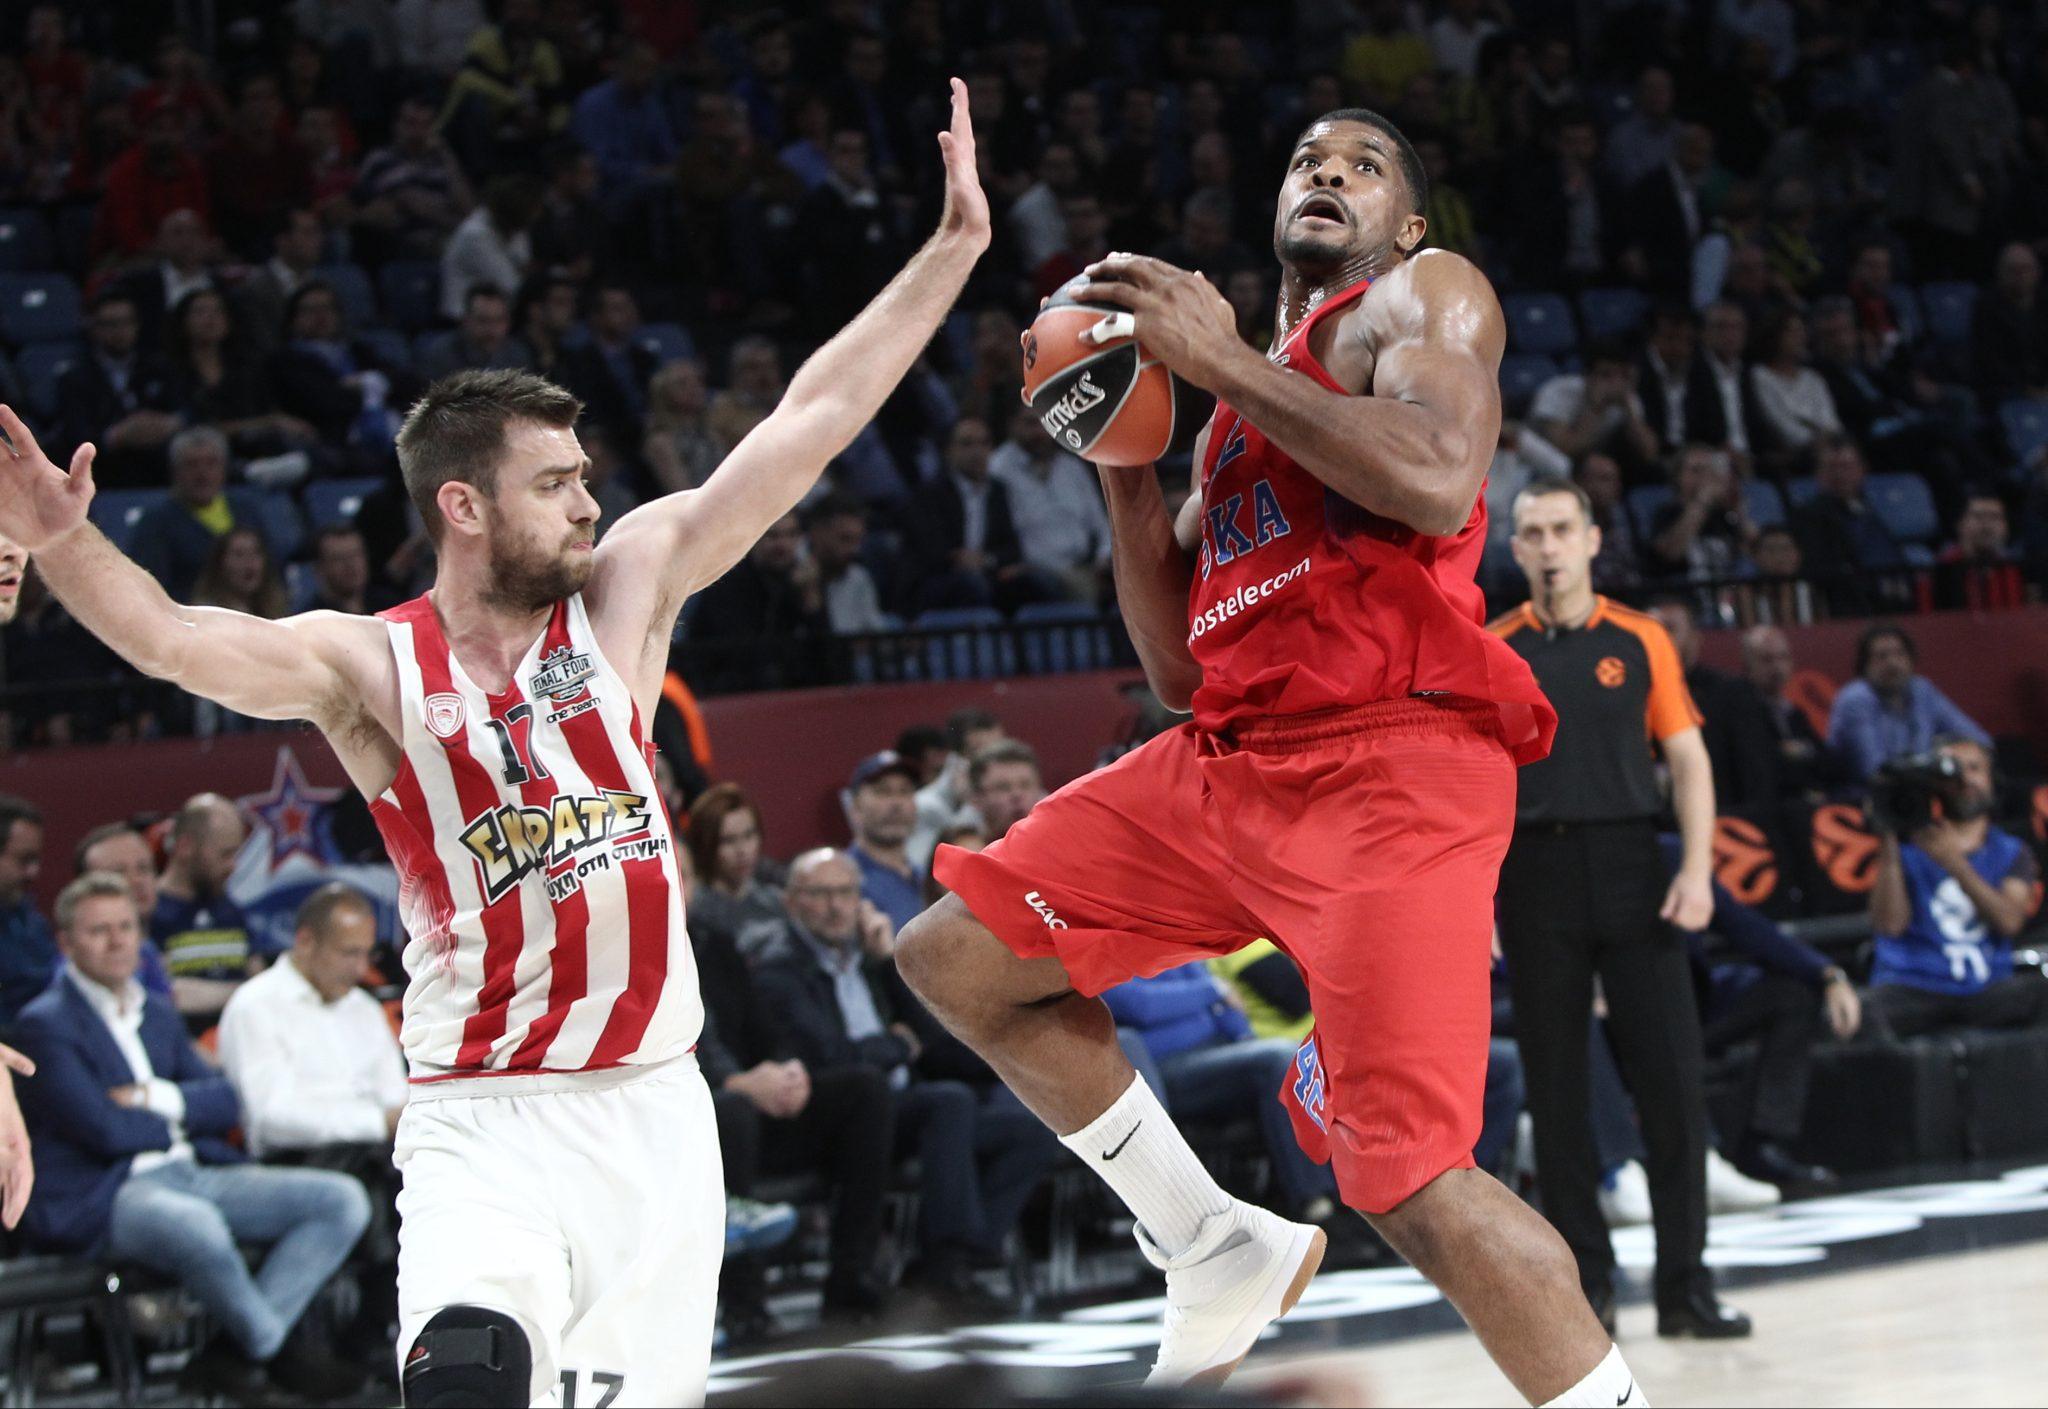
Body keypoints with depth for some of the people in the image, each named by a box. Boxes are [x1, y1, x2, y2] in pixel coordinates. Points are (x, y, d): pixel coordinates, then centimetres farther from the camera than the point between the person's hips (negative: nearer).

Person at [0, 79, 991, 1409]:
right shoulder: (371, 666, -5)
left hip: (654, 1104, 4)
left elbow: (810, 423, 3)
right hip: (487, 1129, -4)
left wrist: (953, 249, 1)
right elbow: (174, 638, -22)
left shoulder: (625, 590, 4)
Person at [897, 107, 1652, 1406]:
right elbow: (1180, 669, 22)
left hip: (1388, 768, -9)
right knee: (955, 957, 10)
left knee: (1410, 1179, -19)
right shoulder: (1238, 418, 26)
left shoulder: (1425, 295, 4)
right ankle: (1220, 1252, 16)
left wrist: (1222, 361, -13)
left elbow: (1439, 483, -19)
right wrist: (1124, 464, 11)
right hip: (1231, 760, 9)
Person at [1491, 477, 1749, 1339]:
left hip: (1631, 870, 0)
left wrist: (1696, 870, -6)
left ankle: (1684, 1284, 0)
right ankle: (1585, 1283, 10)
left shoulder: (1639, 642, 7)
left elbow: (1687, 760, 5)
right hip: (1535, 874, 0)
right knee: (1557, 1088, 2)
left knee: (1672, 1077, -5)